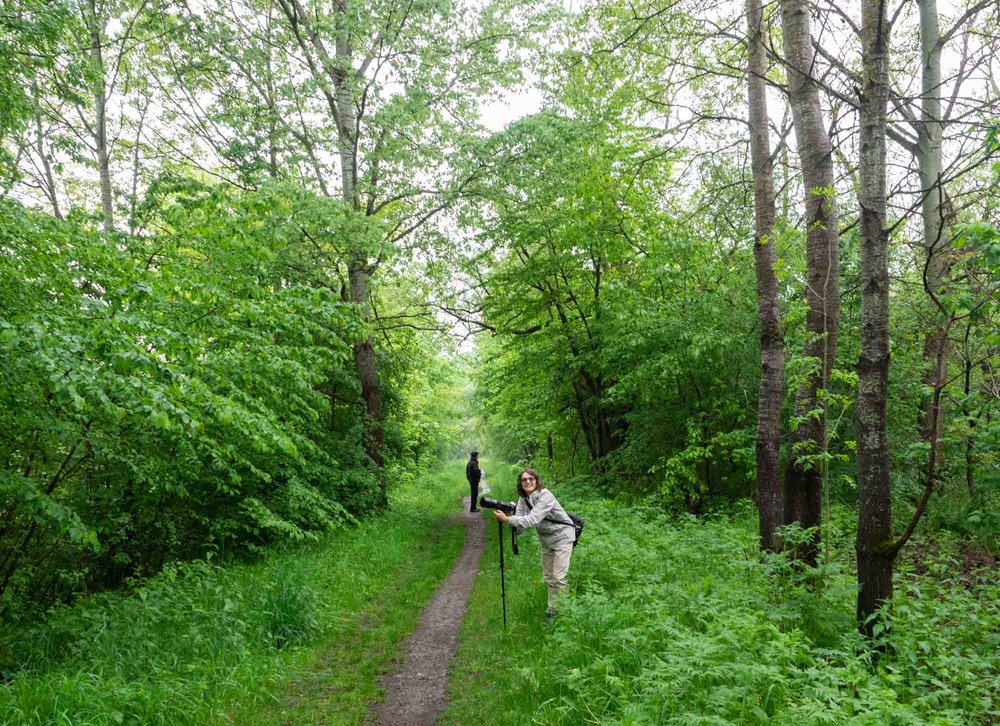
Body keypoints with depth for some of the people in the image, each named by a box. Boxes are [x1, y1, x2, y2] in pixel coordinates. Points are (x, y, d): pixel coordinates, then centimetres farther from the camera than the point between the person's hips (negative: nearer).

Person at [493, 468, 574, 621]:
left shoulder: (545, 496, -28)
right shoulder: (523, 498, -4)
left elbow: (533, 520, -39)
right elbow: (521, 520, -11)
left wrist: (507, 519, -44)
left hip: (561, 537, -8)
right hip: (546, 539, 8)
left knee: (558, 577, -9)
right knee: (547, 577, 15)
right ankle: (552, 609, 27)